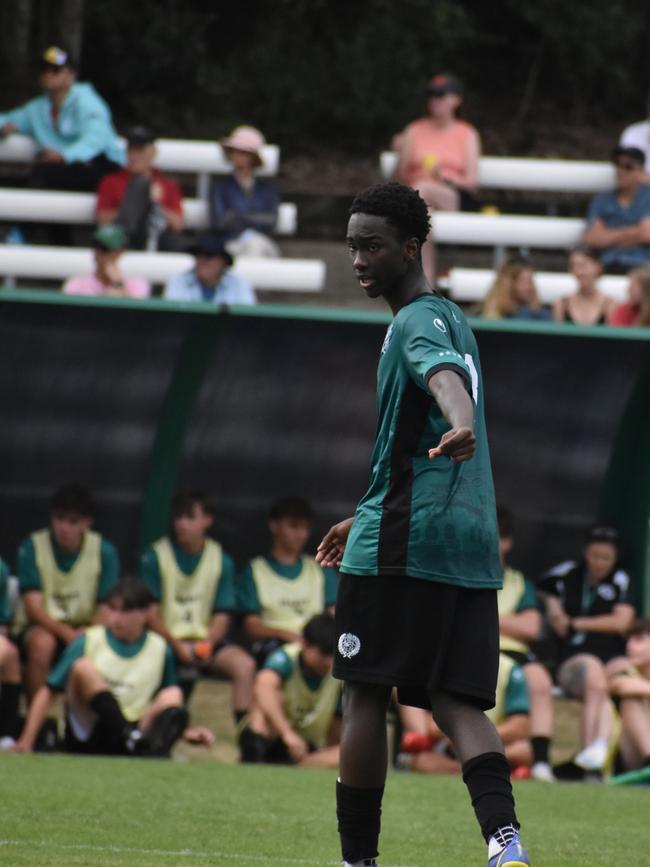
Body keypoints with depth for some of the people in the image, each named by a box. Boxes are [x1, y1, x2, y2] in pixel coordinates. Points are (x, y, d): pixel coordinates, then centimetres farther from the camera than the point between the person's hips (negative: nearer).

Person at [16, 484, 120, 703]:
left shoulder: (104, 551, -4)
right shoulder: (32, 547, -7)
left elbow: (107, 608, -5)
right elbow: (33, 607, -13)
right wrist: (67, 633, -29)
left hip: (85, 628, 1)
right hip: (44, 627, -1)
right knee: (42, 643, -36)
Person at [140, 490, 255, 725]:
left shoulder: (221, 560, 4)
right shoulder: (155, 557, -2)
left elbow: (222, 615, 3)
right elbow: (151, 612, -5)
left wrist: (206, 644, -17)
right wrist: (177, 646, -17)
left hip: (205, 640, 2)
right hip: (166, 641, -2)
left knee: (244, 664, -25)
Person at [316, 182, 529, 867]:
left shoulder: (419, 321, -7)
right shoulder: (450, 319, 23)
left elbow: (445, 376, -31)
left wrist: (460, 425, -53)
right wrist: (363, 520, 42)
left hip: (400, 543, -9)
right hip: (470, 538, 9)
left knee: (363, 695, 1)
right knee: (455, 701, 0)